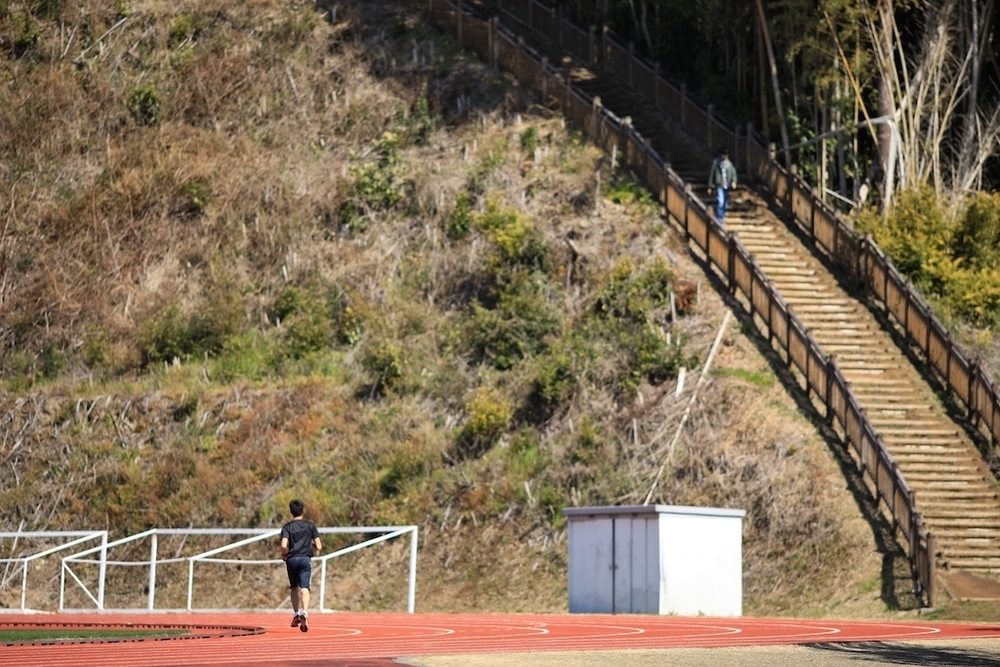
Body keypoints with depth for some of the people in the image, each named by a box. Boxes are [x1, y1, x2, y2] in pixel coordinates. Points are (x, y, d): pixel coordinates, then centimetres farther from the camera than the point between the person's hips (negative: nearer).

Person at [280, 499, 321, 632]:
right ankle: (304, 613, -32)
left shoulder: (287, 527, 2)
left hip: (292, 560, 1)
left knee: (295, 588, 20)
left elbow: (284, 546, -13)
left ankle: (297, 614, 19)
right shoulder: (310, 525, 6)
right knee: (304, 588, -11)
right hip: (306, 559, -1)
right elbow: (318, 546, 2)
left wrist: (283, 555, 8)